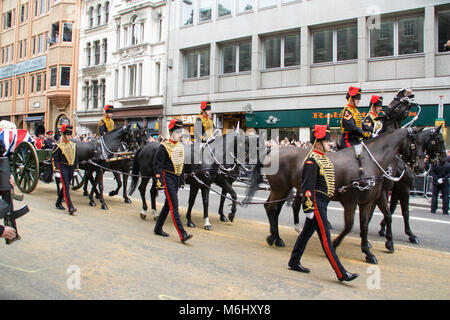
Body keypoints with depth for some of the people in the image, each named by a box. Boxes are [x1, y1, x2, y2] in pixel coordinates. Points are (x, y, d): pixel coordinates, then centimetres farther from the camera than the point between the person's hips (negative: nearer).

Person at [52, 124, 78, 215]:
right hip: (63, 167, -6)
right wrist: (58, 168, -14)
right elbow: (54, 158, -7)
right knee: (66, 187, -13)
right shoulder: (59, 146, -7)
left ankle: (58, 203, 34)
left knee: (65, 186, 16)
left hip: (71, 168, 6)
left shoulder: (73, 145, 11)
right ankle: (70, 208, -19)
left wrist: (74, 168, 14)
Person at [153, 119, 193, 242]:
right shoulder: (164, 146, -11)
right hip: (168, 178, -8)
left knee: (168, 205, 15)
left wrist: (182, 180, 20)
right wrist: (159, 181, -17)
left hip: (177, 178, 8)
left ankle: (158, 228, 29)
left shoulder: (180, 146, 12)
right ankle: (182, 234, -12)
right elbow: (158, 165, -12)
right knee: (174, 206, -10)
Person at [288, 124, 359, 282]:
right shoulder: (311, 160, -17)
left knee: (307, 232, 16)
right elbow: (308, 186, -21)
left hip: (322, 202, 10)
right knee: (325, 238, -5)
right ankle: (341, 273, -2)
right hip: (317, 203, -10)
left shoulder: (323, 158, 14)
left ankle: (294, 262, 28)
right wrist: (309, 208, -22)